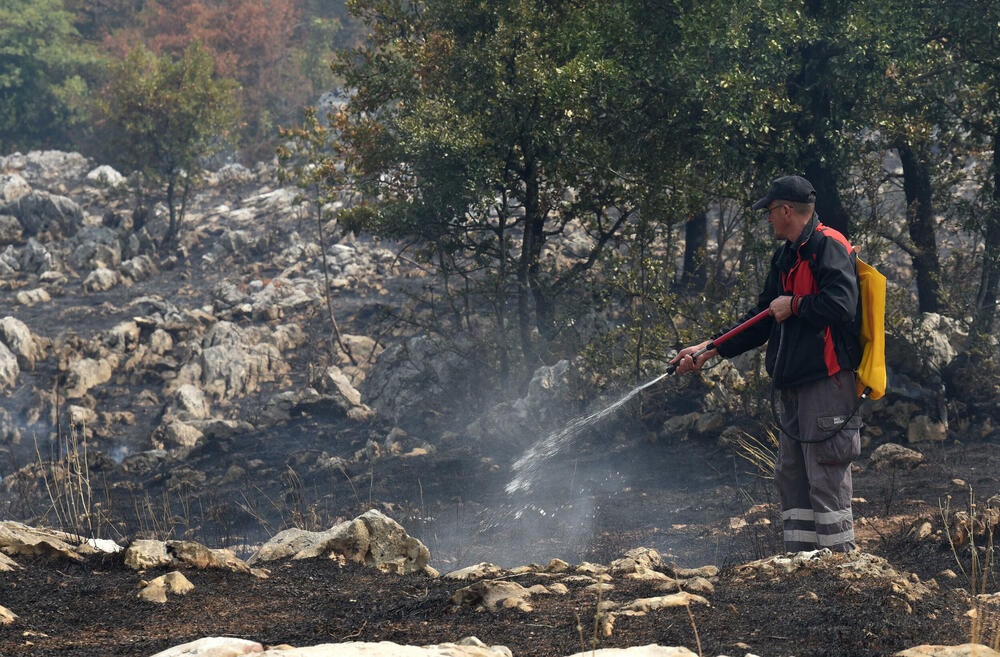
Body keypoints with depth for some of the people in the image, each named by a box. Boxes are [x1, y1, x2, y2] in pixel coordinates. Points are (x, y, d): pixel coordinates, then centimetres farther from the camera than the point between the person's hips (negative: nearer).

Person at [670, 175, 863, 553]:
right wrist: (708, 351, 23)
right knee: (791, 477, 10)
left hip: (826, 381, -10)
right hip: (793, 386, 10)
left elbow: (840, 305, -24)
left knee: (826, 480, -9)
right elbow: (763, 321, 27)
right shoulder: (786, 257, 21)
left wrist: (794, 305, -8)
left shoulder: (828, 246, -9)